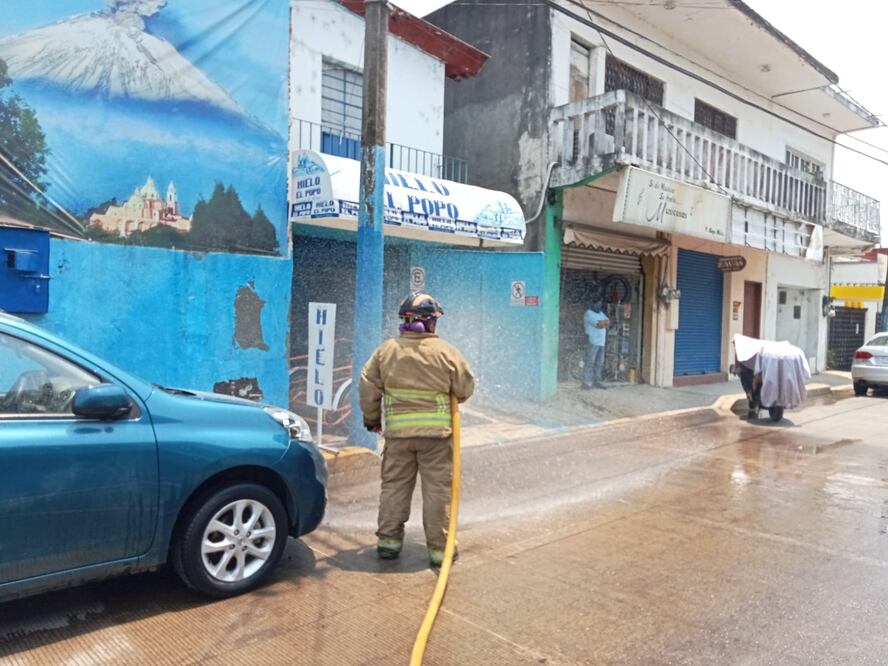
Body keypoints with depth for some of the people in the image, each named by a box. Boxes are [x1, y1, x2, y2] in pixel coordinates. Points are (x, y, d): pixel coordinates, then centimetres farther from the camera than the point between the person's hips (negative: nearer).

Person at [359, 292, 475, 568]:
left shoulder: (386, 349, 1)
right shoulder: (447, 352, -5)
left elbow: (368, 387, 4)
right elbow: (465, 389, 1)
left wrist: (372, 418, 18)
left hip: (398, 431, 2)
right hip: (437, 431, -2)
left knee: (394, 486, 15)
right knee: (437, 489, 7)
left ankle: (389, 540, 21)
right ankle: (438, 547, 13)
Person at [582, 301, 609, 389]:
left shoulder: (601, 313, 21)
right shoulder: (589, 313, -7)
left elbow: (608, 323, 9)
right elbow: (600, 325, -16)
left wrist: (602, 323, -7)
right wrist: (604, 323, 2)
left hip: (601, 342, 8)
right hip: (592, 342, -8)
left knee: (599, 363, 7)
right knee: (590, 362, -9)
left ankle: (597, 381, 12)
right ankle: (586, 382, -8)